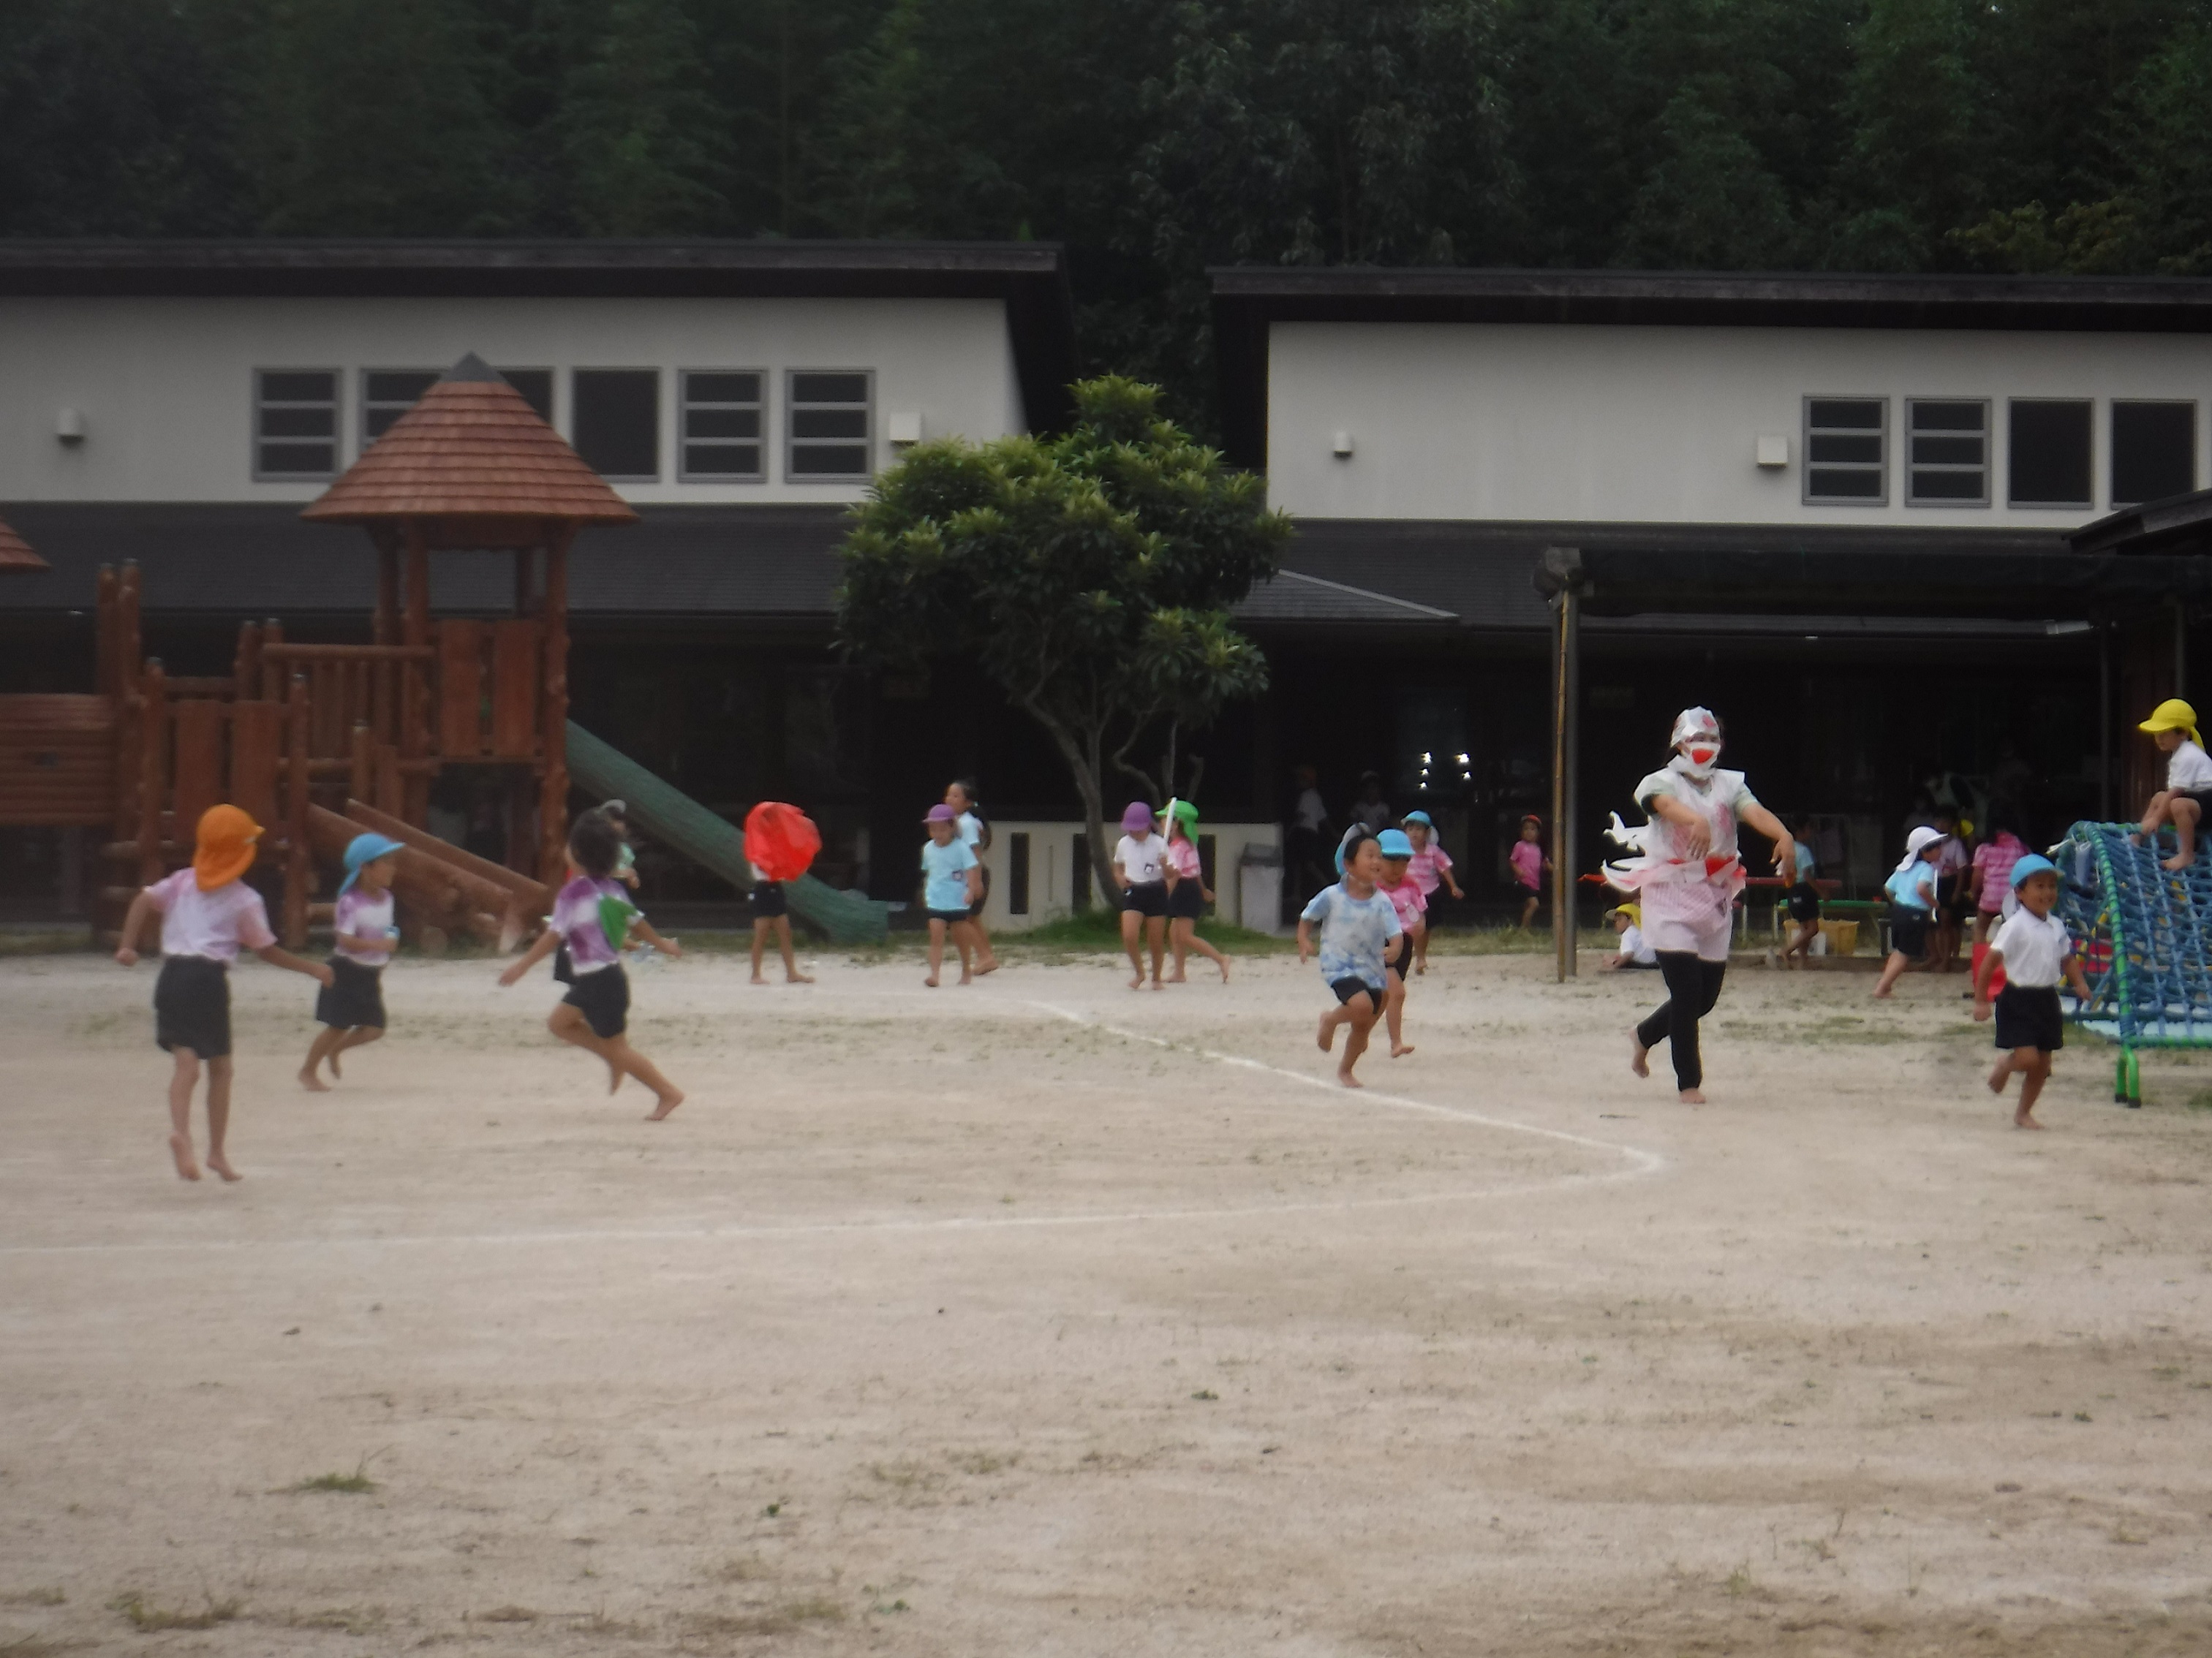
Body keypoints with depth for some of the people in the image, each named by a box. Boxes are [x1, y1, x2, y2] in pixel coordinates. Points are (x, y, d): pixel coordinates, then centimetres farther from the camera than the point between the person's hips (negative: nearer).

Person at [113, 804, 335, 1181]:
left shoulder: (183, 882, 12)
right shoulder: (245, 901, 2)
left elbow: (144, 900, -1)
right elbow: (267, 951, 8)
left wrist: (127, 945, -4)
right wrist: (312, 969, 18)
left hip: (172, 975, 3)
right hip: (209, 979, -3)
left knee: (186, 1062, -6)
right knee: (220, 1067, 13)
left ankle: (180, 1131, -33)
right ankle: (216, 1152, 15)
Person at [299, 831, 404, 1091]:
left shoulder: (386, 899, 4)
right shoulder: (351, 902, -19)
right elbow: (345, 940, -26)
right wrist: (378, 944, -35)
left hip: (370, 975, 7)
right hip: (347, 972, -7)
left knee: (374, 1029, 3)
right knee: (337, 1026, -1)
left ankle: (334, 1050, 28)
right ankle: (308, 1070, 16)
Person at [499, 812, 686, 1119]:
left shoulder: (573, 893, -19)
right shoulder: (611, 887, 4)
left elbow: (555, 936, -22)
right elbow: (635, 921, 14)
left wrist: (522, 966, -18)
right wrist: (661, 943, 31)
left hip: (599, 982, -9)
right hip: (592, 979, 9)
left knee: (617, 1048, 1)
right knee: (559, 1022, 18)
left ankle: (668, 1093, 3)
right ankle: (614, 1059, 18)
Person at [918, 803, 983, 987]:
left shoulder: (961, 848, -8)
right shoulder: (928, 848, 6)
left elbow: (971, 870, -15)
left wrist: (971, 890, -27)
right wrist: (926, 892, 23)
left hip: (957, 902, -3)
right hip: (935, 902, 3)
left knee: (961, 939, 10)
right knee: (936, 937, -11)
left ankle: (966, 972, 27)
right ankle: (934, 974, -17)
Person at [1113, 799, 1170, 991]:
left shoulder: (1159, 844, -6)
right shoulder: (1123, 844, 3)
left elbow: (1169, 874, -6)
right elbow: (1118, 867, 19)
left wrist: (1165, 866, -29)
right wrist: (1120, 878, -3)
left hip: (1156, 892, -2)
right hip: (1133, 893, 2)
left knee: (1156, 940, 3)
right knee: (1129, 936, -16)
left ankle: (1156, 977, 25)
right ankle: (1139, 972, 8)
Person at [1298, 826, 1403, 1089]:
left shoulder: (1382, 903, -6)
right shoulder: (1332, 896, -9)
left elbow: (1396, 934, -10)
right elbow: (1306, 918, 5)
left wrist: (1394, 949, -33)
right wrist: (1304, 941, -12)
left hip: (1371, 969, 4)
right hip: (1339, 967, -4)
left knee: (1363, 1026, 13)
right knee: (1362, 1005, -29)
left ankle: (1345, 1070, 38)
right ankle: (1330, 1020, 4)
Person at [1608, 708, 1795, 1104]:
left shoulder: (1729, 785, 6)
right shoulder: (1662, 782, -5)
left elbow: (1755, 812, -14)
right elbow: (1667, 805, -30)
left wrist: (1783, 835, -37)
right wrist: (1697, 821, -53)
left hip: (1716, 900, 5)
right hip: (1671, 897, -5)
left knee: (1706, 996, 9)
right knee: (1687, 990, -11)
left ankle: (1644, 1036, 35)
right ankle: (1689, 1082, 0)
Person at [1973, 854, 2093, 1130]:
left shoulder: (2056, 926, 6)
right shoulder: (2015, 926, -14)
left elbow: (2067, 958, 17)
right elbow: (1989, 961, -14)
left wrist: (2080, 983, -3)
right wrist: (1980, 1001, -16)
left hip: (2047, 999, 7)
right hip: (2019, 999, -7)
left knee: (2043, 1063, 9)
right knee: (2028, 1058, -15)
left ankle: (2023, 1112, 24)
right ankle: (2004, 1067, 20)